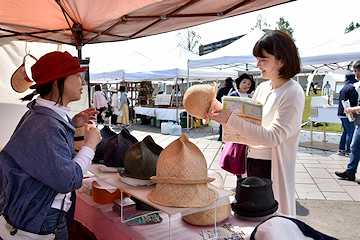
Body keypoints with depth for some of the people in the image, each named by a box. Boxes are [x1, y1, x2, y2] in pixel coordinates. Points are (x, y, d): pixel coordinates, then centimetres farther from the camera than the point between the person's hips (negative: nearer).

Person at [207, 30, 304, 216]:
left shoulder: (293, 93, -15)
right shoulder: (262, 88, 8)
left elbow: (273, 137, -24)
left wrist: (232, 119, -29)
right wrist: (222, 114, -2)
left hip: (271, 168, -7)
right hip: (251, 163, 7)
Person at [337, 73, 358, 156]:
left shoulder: (343, 88, 13)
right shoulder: (352, 88, -12)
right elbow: (354, 101, -17)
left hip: (341, 113, 9)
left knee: (346, 131, 17)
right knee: (351, 132, -3)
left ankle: (341, 149, 20)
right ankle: (349, 152, 0)